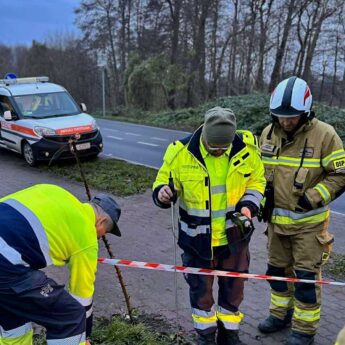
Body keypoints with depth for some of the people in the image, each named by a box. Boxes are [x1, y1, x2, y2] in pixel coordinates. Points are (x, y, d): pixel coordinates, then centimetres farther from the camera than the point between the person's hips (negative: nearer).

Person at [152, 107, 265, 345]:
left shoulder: (246, 148, -12)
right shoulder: (181, 152, -18)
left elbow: (256, 181, 3)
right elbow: (164, 182, -6)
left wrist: (248, 205, -15)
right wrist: (162, 194, -30)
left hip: (233, 236, 2)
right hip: (197, 237, -1)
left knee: (233, 287, 18)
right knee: (200, 288, 15)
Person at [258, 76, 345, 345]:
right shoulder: (268, 133, 0)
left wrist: (312, 199, -19)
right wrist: (262, 198, 3)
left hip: (309, 221, -5)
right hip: (276, 218, 5)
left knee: (306, 276, 3)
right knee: (278, 269, 18)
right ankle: (281, 313, 38)